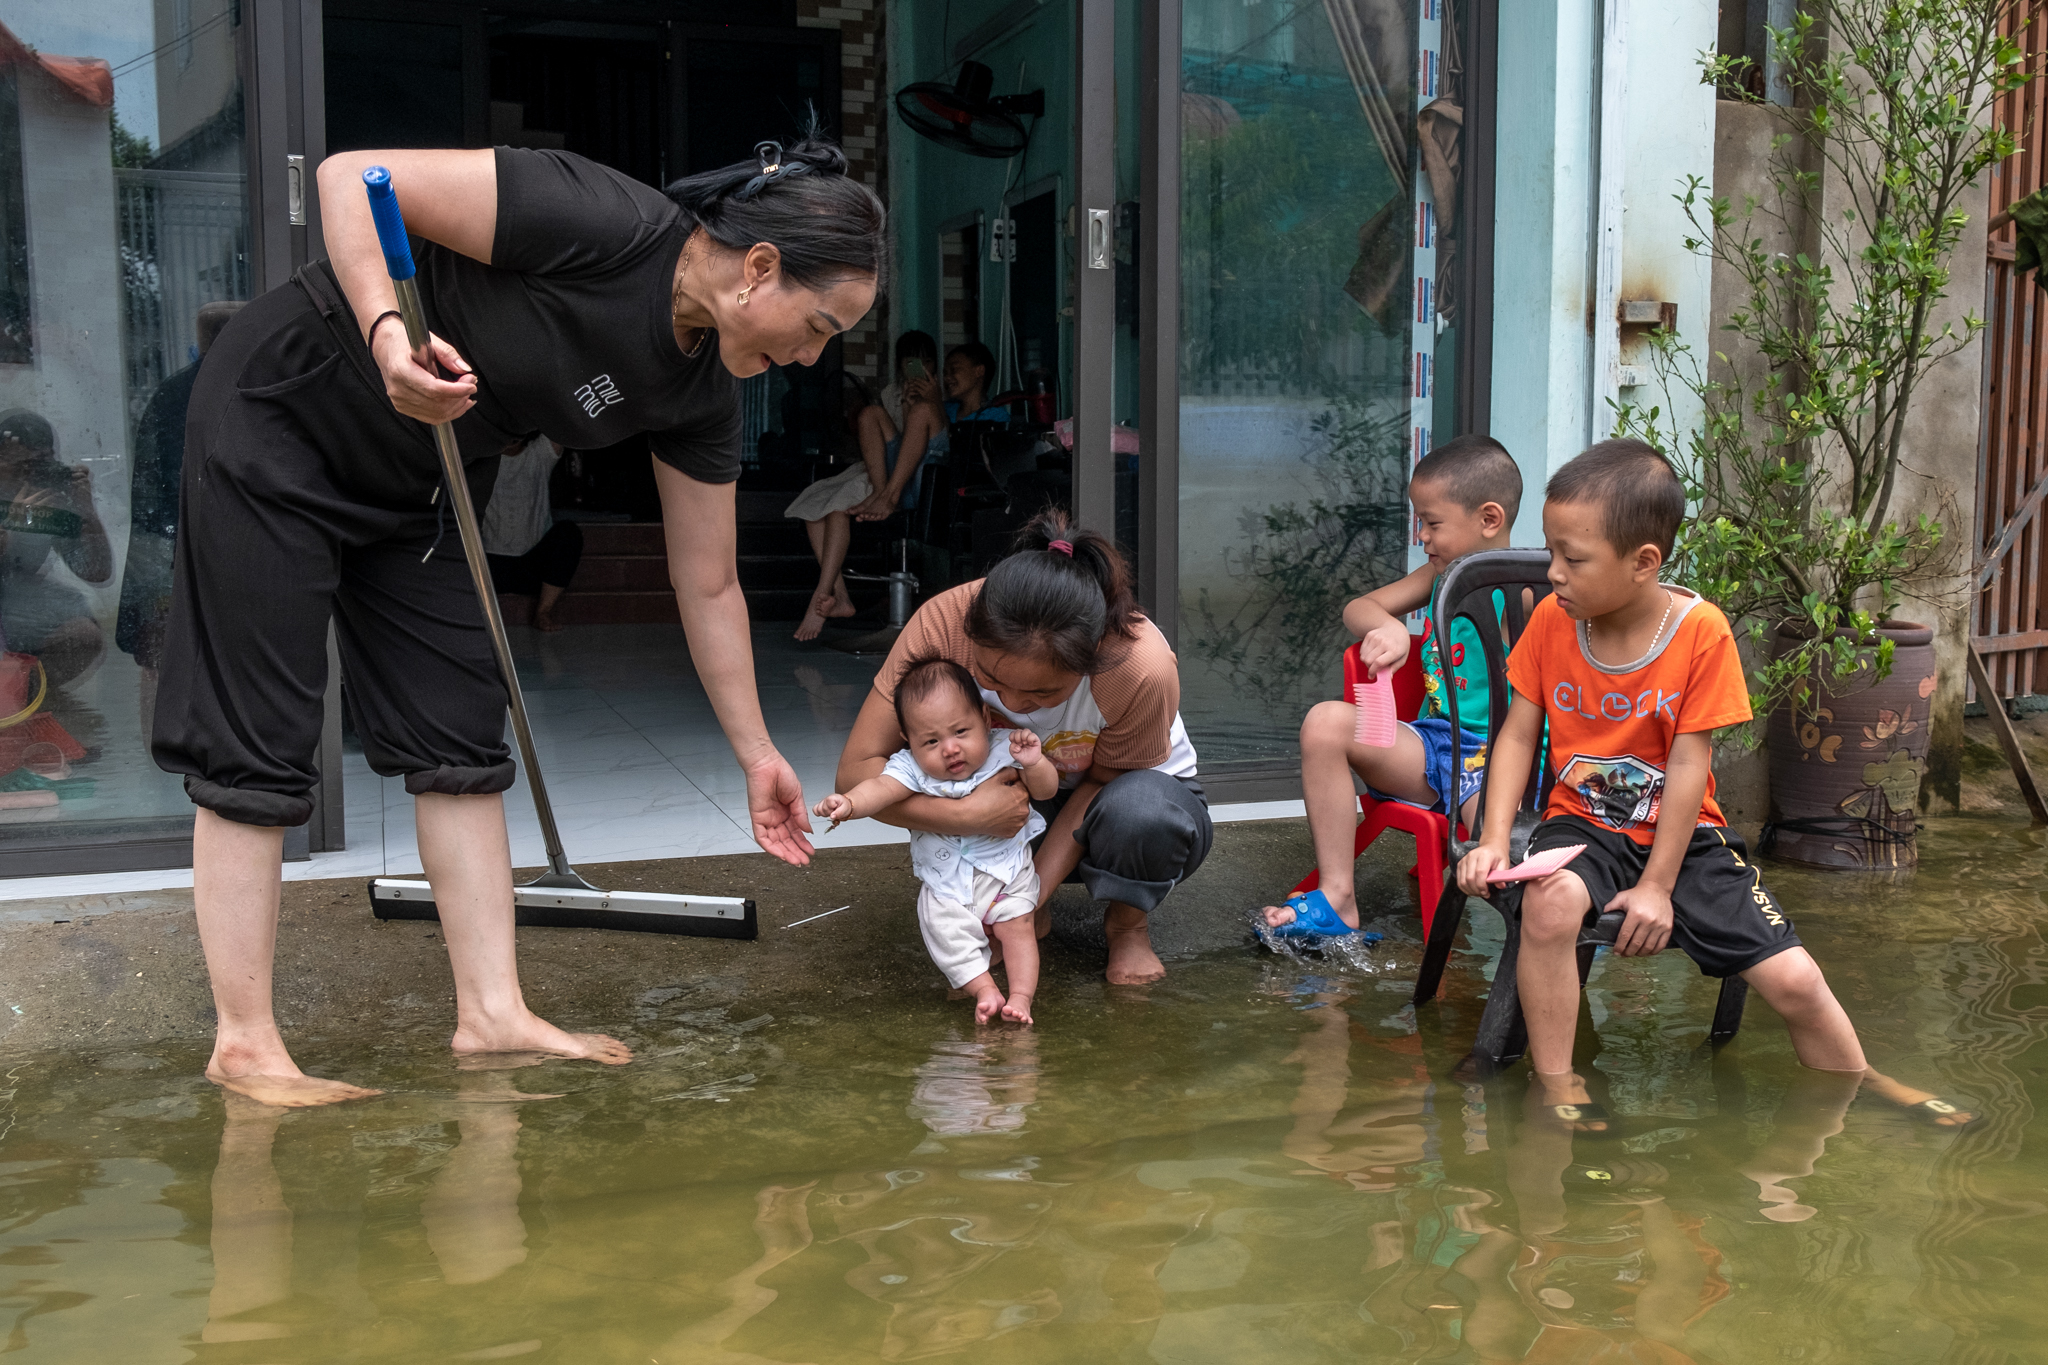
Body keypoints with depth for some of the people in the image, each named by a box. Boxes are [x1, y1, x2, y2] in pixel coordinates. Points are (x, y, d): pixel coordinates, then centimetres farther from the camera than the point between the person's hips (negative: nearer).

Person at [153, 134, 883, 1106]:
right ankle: (244, 1043, 3)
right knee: (257, 744, -5)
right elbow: (351, 178, -26)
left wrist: (757, 755, 7)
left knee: (460, 740, 4)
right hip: (282, 414, -8)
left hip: (415, 488, 8)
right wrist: (388, 335, -41)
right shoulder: (599, 223, -28)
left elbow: (707, 588, 3)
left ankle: (491, 1014, 10)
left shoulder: (701, 395, -6)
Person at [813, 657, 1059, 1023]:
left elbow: (1046, 790, -12)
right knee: (945, 930, -16)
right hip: (945, 883, 0)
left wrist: (1034, 763, -34)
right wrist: (848, 803, -56)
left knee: (1016, 926, -11)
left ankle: (1022, 994, -5)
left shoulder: (1004, 753, -13)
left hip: (1007, 870, 0)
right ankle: (984, 991, -11)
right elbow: (881, 788, -34)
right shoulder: (911, 769, -16)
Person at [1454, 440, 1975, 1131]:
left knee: (1794, 979, -8)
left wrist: (1656, 886, -15)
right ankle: (1556, 1087, -17)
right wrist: (1494, 838, -16)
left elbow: (1688, 765, -14)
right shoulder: (1551, 619, -7)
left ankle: (1865, 1088, 23)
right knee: (1550, 902, -34)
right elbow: (1518, 735, -2)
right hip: (1583, 822, 1)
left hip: (1683, 834, 0)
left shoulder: (1700, 629, -15)